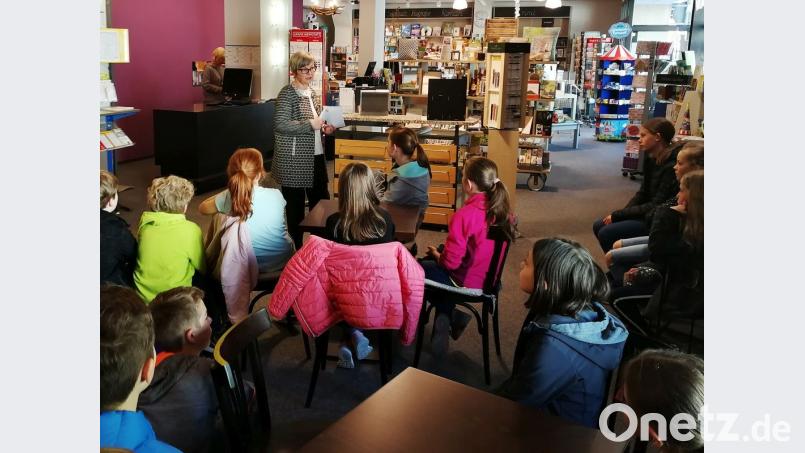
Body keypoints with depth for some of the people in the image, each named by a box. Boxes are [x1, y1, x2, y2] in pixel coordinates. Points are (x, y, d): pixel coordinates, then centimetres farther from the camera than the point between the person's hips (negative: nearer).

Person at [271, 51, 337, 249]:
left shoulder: (310, 91, 13)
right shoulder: (287, 93, -11)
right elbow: (280, 125, -21)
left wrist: (323, 127, 5)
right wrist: (310, 125, -22)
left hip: (315, 157, 8)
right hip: (294, 160, -8)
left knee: (321, 201, 13)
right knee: (295, 206, 1)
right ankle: (297, 247, 14)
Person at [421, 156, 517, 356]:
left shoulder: (464, 215, -28)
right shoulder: (503, 210, -7)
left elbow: (450, 262, -23)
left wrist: (436, 254, -1)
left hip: (466, 282, -7)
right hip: (490, 278, 7)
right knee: (431, 261, 27)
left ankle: (452, 317, 14)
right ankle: (448, 318, 24)